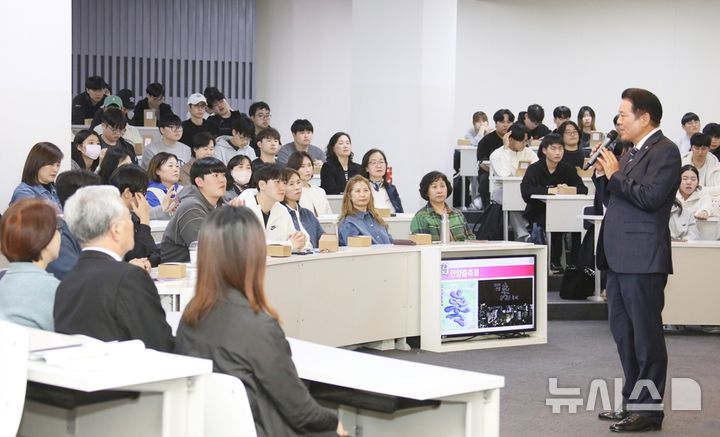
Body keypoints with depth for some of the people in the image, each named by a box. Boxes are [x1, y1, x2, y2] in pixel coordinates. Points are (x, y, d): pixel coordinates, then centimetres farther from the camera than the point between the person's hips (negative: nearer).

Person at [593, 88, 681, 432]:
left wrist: (616, 174, -12)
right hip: (621, 257, 10)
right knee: (623, 331, 15)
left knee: (646, 333, -4)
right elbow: (612, 200, 21)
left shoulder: (664, 151, -9)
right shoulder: (633, 153, 17)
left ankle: (650, 409, 2)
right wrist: (603, 175, 4)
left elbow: (650, 198, -20)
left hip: (642, 259, -10)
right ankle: (632, 401, 25)